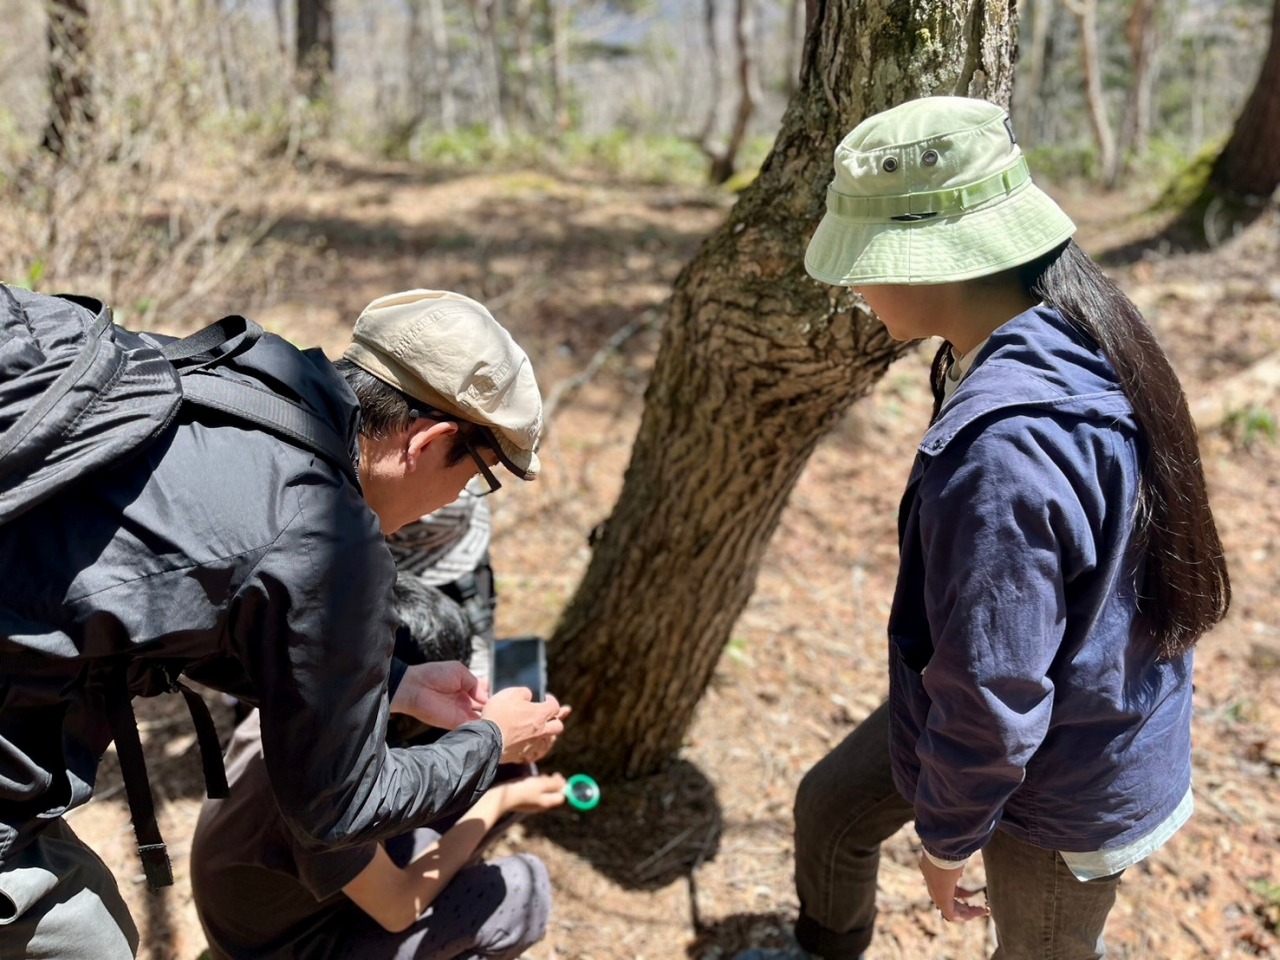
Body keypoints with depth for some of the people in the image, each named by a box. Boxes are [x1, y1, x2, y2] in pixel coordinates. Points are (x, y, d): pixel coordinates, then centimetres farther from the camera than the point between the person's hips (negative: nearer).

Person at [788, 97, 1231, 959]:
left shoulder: (1004, 451, -40)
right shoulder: (1077, 338, -10)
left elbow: (991, 694, -29)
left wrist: (948, 832, -11)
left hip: (1061, 788, -8)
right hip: (1072, 691, 9)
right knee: (832, 807, 24)